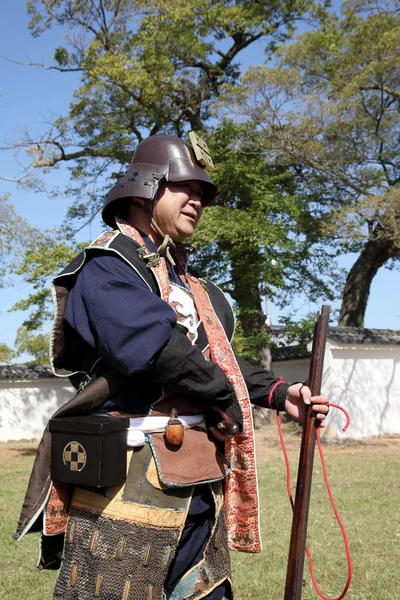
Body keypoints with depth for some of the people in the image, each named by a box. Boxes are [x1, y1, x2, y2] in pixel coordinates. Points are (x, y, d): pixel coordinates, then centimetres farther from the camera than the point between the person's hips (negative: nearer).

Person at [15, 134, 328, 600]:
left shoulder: (183, 279, 21)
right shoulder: (107, 266, -9)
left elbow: (216, 359, 24)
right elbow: (158, 351, -22)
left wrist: (276, 393, 10)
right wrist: (228, 401, -10)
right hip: (131, 486, -9)